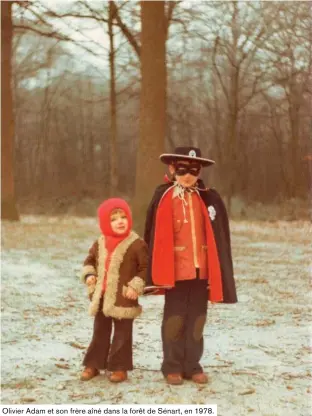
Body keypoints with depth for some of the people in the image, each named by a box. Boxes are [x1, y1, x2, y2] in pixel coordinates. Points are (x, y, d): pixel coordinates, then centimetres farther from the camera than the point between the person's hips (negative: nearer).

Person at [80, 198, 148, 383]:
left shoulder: (137, 244, -11)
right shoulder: (100, 244, 5)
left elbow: (146, 267, -9)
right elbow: (90, 261, 19)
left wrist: (136, 286, -18)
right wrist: (89, 274, 0)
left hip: (124, 299, -5)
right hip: (101, 297, 5)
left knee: (122, 333, 5)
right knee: (100, 332, 15)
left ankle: (120, 367, 14)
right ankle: (93, 365, 24)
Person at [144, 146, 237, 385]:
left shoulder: (208, 199, 2)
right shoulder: (163, 198, -4)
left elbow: (218, 237, 4)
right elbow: (154, 236, -4)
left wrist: (218, 273, 1)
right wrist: (157, 271, -7)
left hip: (201, 269, 3)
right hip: (175, 269, -2)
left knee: (197, 319, 10)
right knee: (175, 318, 7)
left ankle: (192, 365, 20)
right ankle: (172, 366, 17)